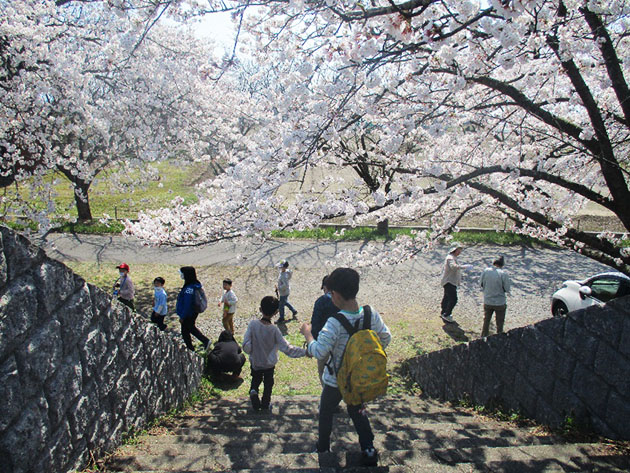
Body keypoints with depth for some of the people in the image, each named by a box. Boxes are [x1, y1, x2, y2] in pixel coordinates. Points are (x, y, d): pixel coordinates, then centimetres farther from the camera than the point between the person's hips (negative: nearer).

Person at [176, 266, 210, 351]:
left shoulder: (188, 289, -32)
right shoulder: (197, 284, -4)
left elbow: (187, 305, -27)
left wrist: (182, 317, -16)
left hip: (188, 314, -9)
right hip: (194, 312, 9)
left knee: (185, 332, 13)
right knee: (191, 328, 28)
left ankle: (190, 349, 29)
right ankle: (205, 341, 25)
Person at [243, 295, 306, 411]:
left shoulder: (253, 324, -21)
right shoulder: (274, 330, -23)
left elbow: (246, 346, -21)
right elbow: (287, 348, -23)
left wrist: (252, 352, 1)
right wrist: (304, 352, -17)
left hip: (255, 362, 1)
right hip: (269, 364, -1)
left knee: (256, 379, 25)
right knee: (268, 384, 23)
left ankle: (253, 390, -3)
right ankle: (265, 404, 30)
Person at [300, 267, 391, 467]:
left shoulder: (335, 323, -33)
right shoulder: (372, 314, -16)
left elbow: (319, 352, -33)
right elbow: (386, 338, -2)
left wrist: (307, 333, -17)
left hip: (336, 381, -4)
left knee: (326, 412, 24)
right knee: (358, 411, 28)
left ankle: (323, 448, 42)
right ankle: (369, 450, 29)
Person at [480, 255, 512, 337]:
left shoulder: (485, 271, -8)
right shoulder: (503, 274, -18)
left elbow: (482, 285, 2)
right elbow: (507, 289, -11)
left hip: (487, 302, 3)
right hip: (500, 303, -3)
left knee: (486, 322, 20)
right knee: (499, 324, 14)